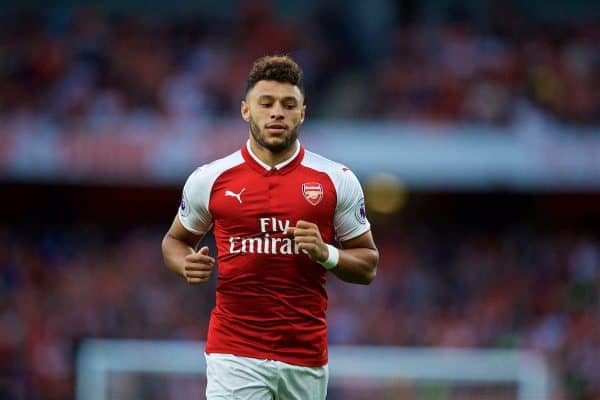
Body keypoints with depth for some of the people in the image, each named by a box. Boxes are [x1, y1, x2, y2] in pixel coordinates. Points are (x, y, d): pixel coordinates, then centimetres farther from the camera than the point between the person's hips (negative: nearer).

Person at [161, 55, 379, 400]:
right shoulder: (210, 179, 2)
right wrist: (187, 264, -5)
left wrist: (325, 254, -13)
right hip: (235, 354, -2)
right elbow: (176, 239, 18)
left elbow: (368, 265, 7)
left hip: (308, 356, 2)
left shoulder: (337, 180, 2)